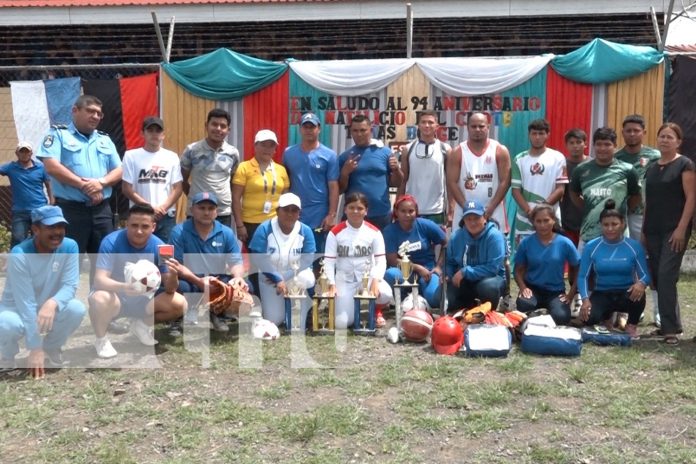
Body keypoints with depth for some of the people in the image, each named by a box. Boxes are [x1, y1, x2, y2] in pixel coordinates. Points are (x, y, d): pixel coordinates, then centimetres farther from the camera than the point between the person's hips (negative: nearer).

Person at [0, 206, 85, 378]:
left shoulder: (69, 247, -16)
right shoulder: (20, 254, -27)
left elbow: (70, 286, -22)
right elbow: (25, 302, -31)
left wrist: (52, 303, -47)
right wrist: (35, 348, -34)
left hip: (49, 308, 3)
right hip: (18, 309, -3)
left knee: (76, 308, -28)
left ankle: (52, 351, 2)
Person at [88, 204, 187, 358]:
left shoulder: (158, 246, -13)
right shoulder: (111, 242, -22)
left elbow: (169, 289, -12)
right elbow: (99, 280, -30)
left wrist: (173, 275, -36)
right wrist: (123, 287, -52)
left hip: (144, 299, 4)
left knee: (180, 304, -17)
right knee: (100, 298, -38)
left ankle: (142, 325, 13)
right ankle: (101, 339, -5)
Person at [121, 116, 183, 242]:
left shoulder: (172, 157, 6)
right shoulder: (131, 156, 1)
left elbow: (177, 188, 4)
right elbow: (126, 188, -2)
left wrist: (163, 208, -10)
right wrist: (149, 207, -10)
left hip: (166, 217, 1)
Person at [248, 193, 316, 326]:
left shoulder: (306, 231, -11)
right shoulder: (264, 229, -15)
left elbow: (306, 261, -15)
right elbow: (260, 259, -19)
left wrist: (285, 279, -21)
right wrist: (278, 280, -25)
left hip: (297, 279, 0)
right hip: (270, 279, 0)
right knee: (273, 320, -4)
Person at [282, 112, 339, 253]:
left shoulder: (329, 155, -2)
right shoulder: (288, 153, 6)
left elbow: (333, 187, -4)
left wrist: (331, 215, -10)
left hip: (319, 217, -2)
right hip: (293, 216, 3)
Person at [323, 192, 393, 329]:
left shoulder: (374, 232, -4)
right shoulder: (335, 232, -7)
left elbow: (381, 260, -7)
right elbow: (329, 261, -7)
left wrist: (376, 280, -26)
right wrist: (332, 284, -21)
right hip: (344, 280, 0)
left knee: (385, 294, -34)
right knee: (341, 323, -17)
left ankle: (377, 312, 6)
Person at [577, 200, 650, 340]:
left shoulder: (634, 246, -4)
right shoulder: (591, 247, -3)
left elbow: (645, 274, -5)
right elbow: (582, 276, -3)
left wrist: (641, 284, -31)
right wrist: (585, 299, -19)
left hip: (626, 294, -1)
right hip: (602, 294, 1)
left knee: (638, 294, -37)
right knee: (588, 318, -29)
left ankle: (632, 326, -2)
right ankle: (606, 316, 14)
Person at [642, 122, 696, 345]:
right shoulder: (652, 167, 14)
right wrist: (644, 230, 13)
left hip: (674, 230, -6)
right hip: (654, 231, 7)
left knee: (666, 276, -13)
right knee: (657, 277, 8)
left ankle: (670, 328, -7)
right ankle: (670, 323, 21)